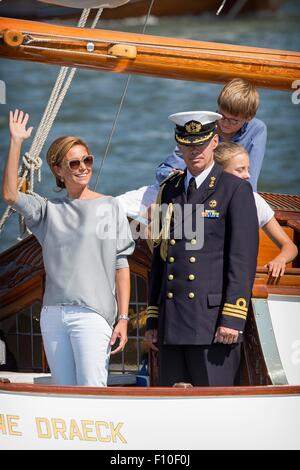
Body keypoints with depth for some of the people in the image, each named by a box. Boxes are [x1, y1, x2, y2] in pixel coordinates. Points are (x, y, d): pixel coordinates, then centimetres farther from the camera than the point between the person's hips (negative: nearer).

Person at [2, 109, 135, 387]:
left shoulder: (109, 207, 5)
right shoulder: (49, 209, 13)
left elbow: (121, 265, 2)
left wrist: (123, 318, -4)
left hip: (93, 312, -4)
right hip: (53, 314, 4)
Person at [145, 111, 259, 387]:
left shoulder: (236, 190, -1)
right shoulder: (170, 190, 18)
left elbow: (243, 260, -7)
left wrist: (232, 319, -16)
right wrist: (153, 320, 14)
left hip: (214, 321, -6)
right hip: (172, 323, 6)